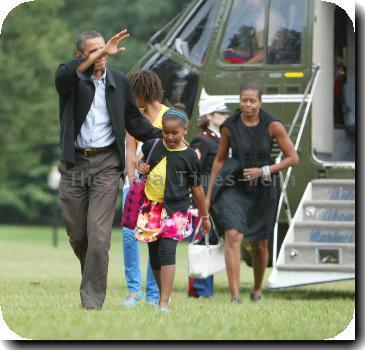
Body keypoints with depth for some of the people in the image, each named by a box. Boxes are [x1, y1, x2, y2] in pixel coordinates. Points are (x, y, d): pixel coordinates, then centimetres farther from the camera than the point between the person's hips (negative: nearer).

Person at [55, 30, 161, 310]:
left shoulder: (119, 82, 7)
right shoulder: (70, 79, 0)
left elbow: (134, 120, 16)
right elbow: (65, 74, -27)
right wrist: (100, 54, -33)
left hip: (106, 164, -1)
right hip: (74, 164, 1)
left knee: (98, 235, -10)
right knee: (76, 234, 9)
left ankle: (93, 301, -7)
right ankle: (93, 275, 35)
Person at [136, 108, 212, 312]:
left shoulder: (189, 156, -4)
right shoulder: (153, 146, 4)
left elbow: (196, 188, 4)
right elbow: (144, 162, 26)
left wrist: (205, 216, 10)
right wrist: (142, 167, 1)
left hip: (175, 210, -4)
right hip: (151, 207, 4)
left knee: (167, 252, -16)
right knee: (154, 256, 11)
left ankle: (164, 303, -19)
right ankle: (163, 293, 30)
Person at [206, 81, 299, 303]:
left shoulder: (273, 126, -9)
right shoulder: (229, 127, -4)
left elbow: (293, 158, -5)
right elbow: (220, 159, 9)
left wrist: (263, 171, -15)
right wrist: (209, 195, 10)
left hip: (262, 189, 1)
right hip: (233, 187, 0)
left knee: (260, 243, 13)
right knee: (233, 236, -19)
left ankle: (258, 288, 38)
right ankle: (235, 296, -24)